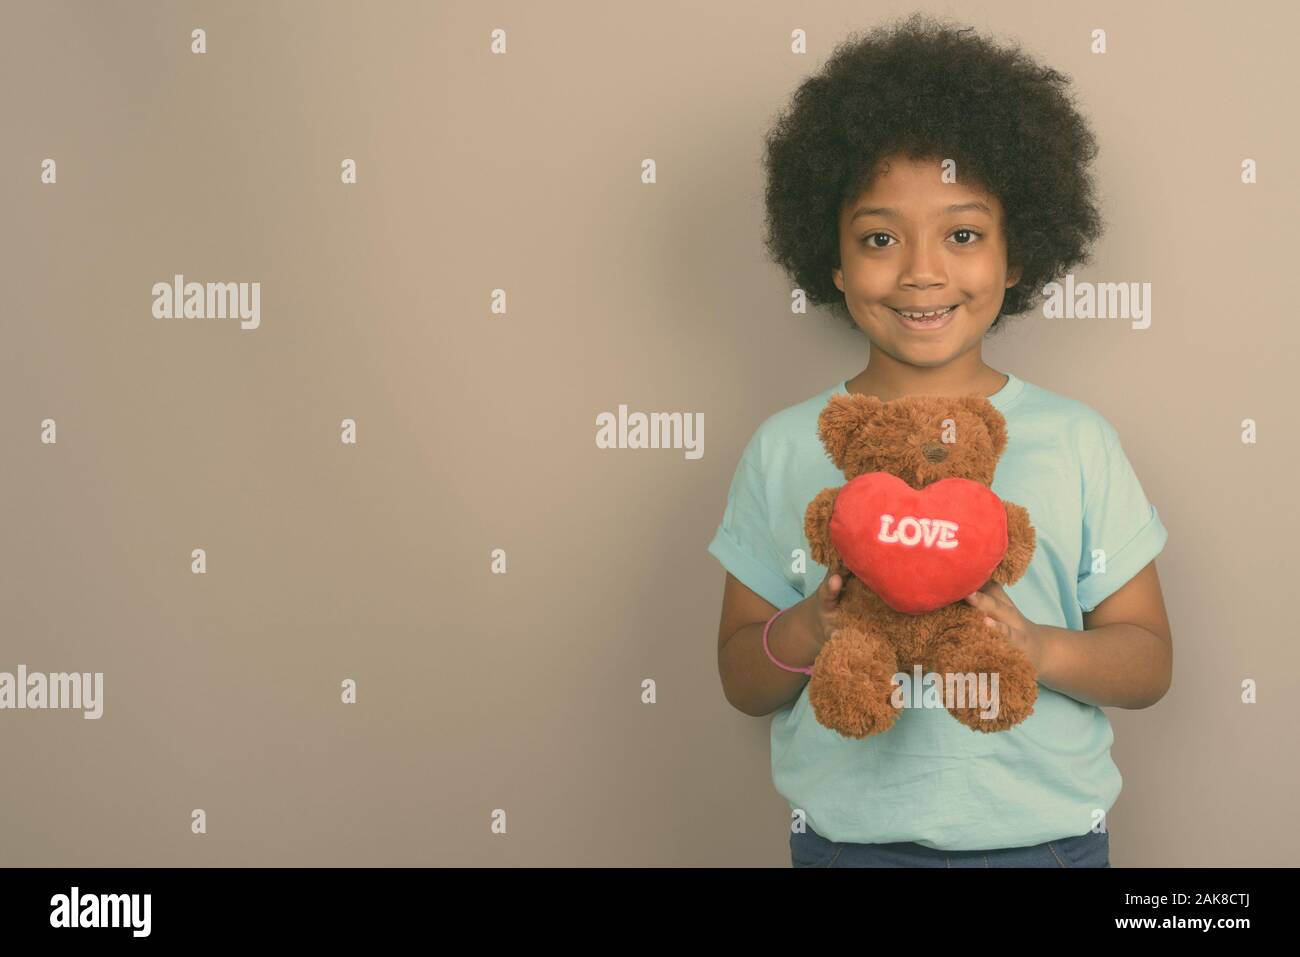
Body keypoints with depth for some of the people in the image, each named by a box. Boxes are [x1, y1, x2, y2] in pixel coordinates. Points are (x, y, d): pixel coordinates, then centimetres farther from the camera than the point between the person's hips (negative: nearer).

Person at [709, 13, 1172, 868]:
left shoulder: (1076, 443, -3)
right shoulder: (785, 450, -3)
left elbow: (1148, 661, -1)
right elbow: (741, 679, 1)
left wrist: (1035, 647, -19)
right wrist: (808, 629, -19)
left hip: (1047, 834, 0)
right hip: (845, 836, 0)